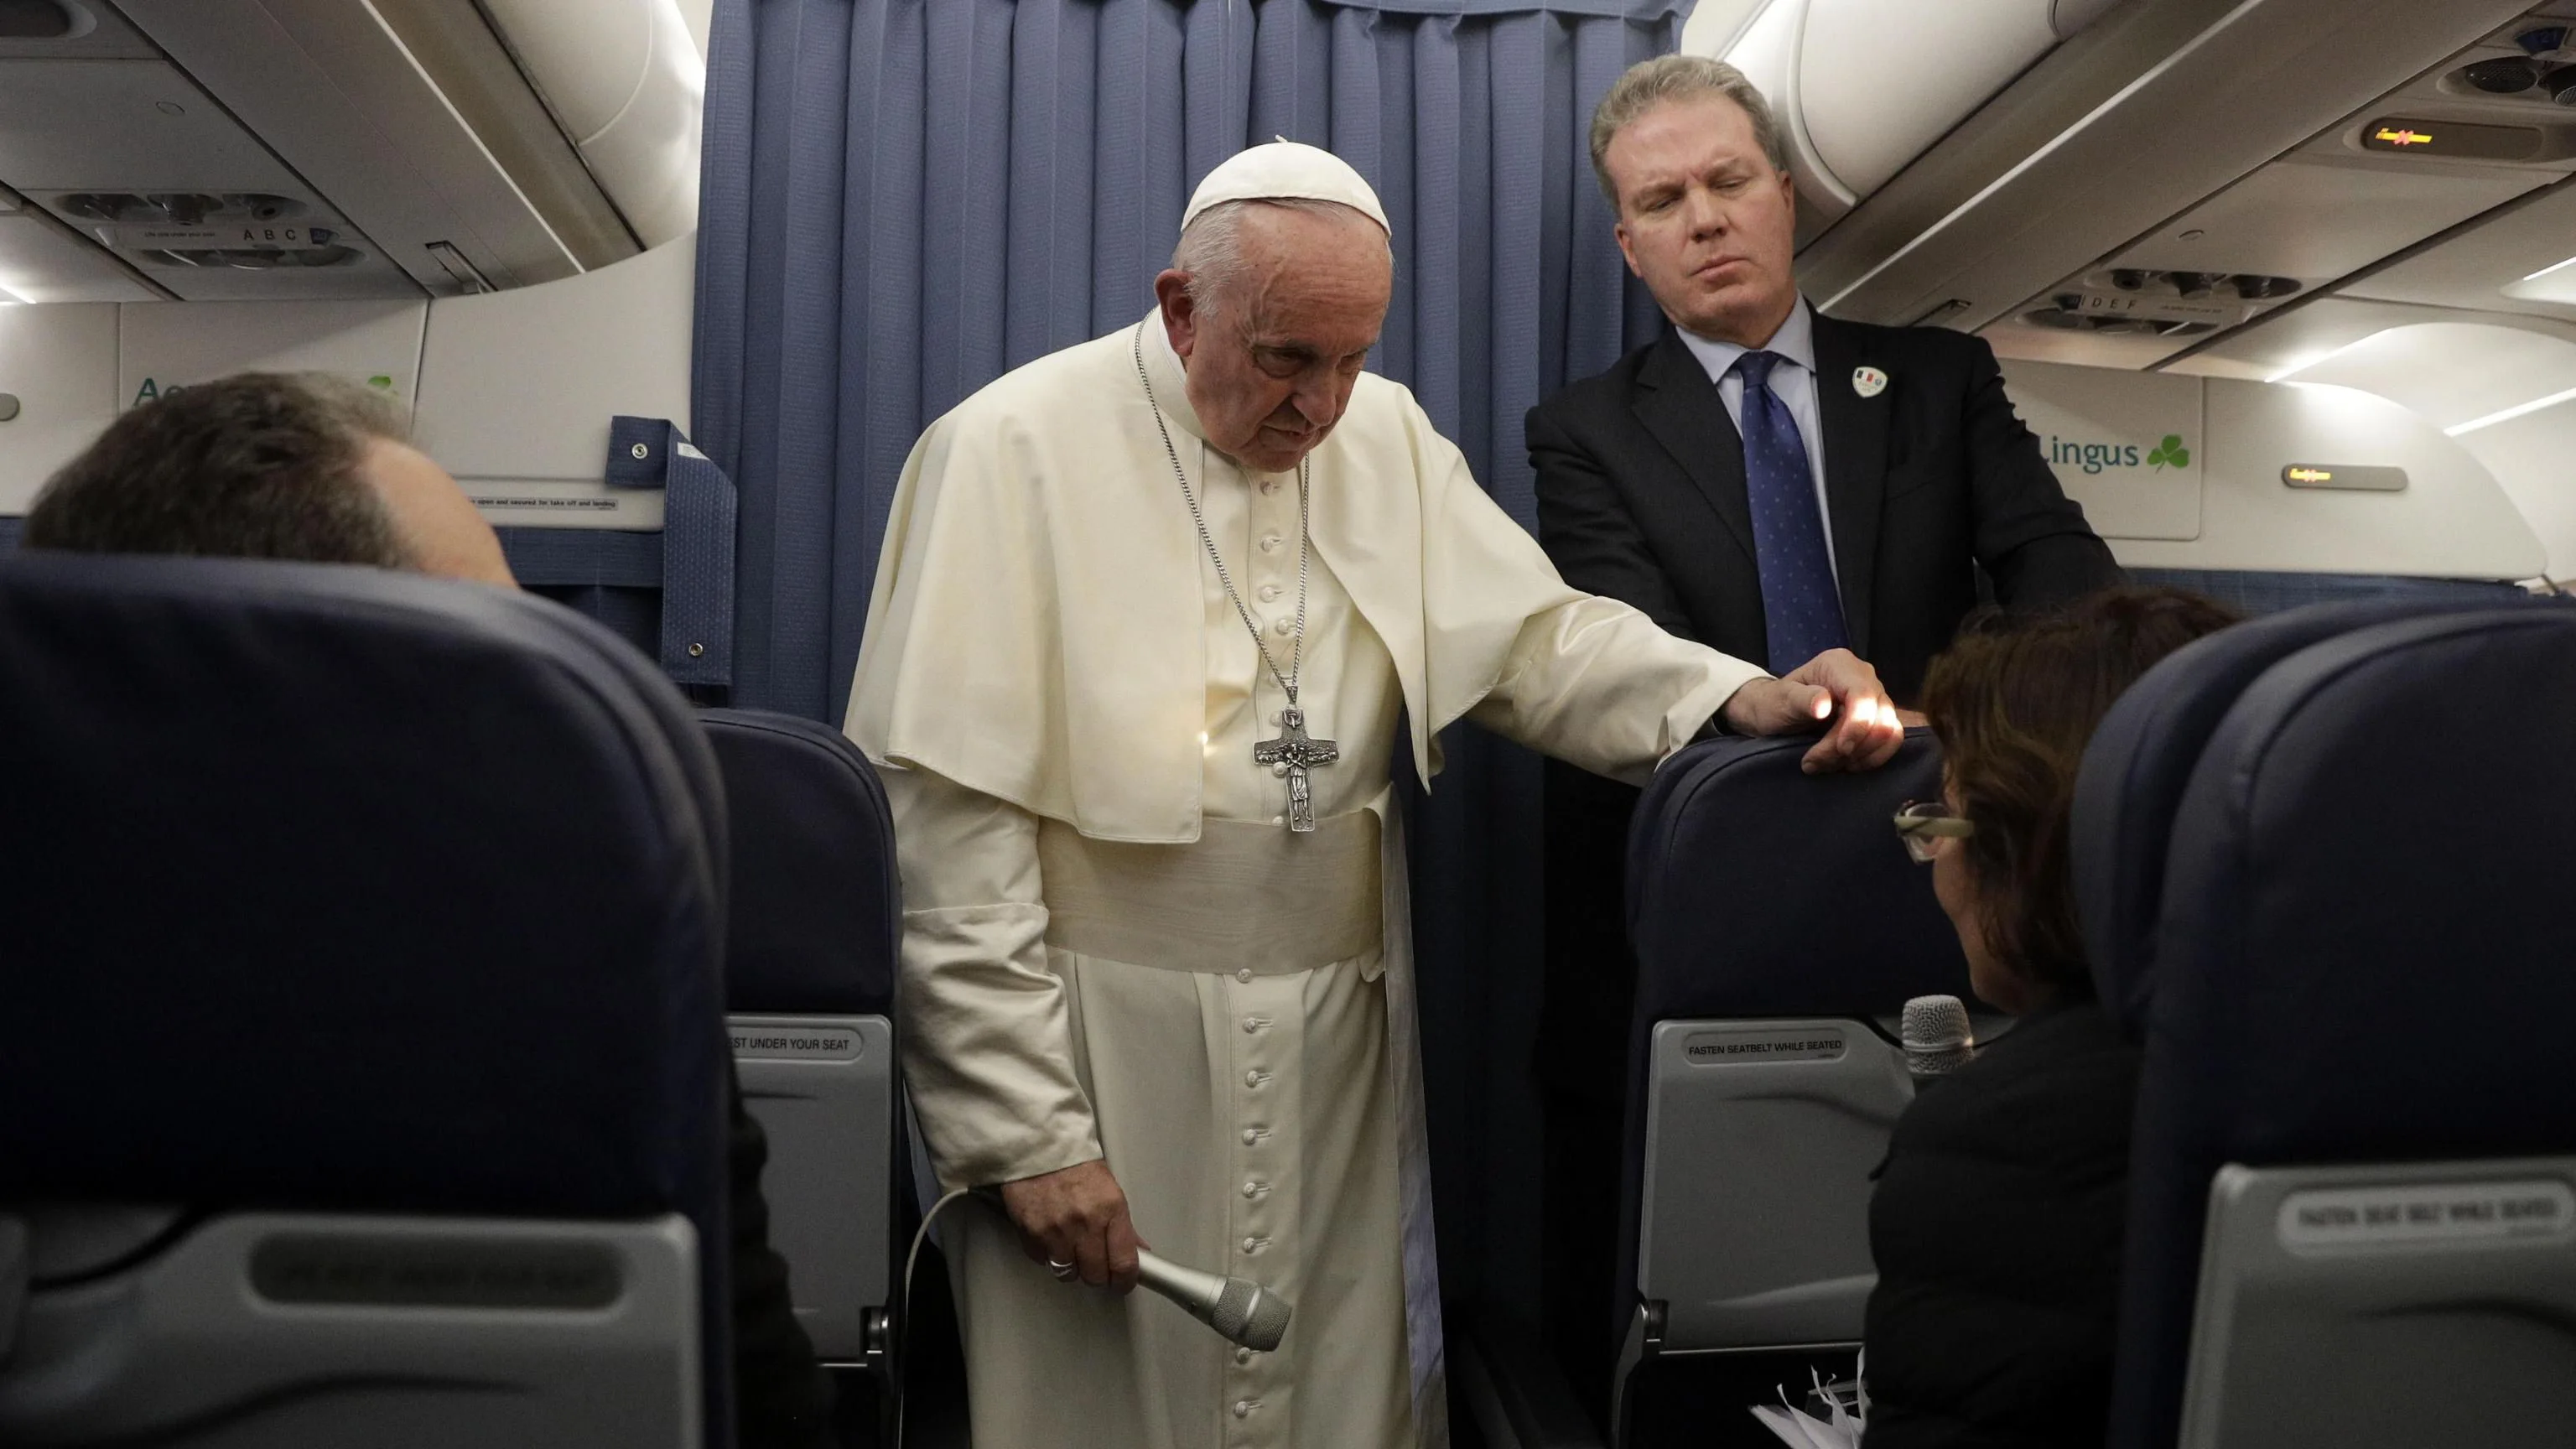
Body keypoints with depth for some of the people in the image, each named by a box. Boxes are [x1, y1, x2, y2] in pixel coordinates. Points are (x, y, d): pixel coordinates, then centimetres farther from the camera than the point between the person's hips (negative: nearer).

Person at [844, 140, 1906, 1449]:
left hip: (1337, 1045, 5)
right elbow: (948, 817, -12)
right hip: (1101, 1042, -4)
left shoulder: (1385, 434, 8)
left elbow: (1538, 633, 4)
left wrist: (1738, 699, -16)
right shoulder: (1014, 448, -10)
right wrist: (1026, 1126, -14)